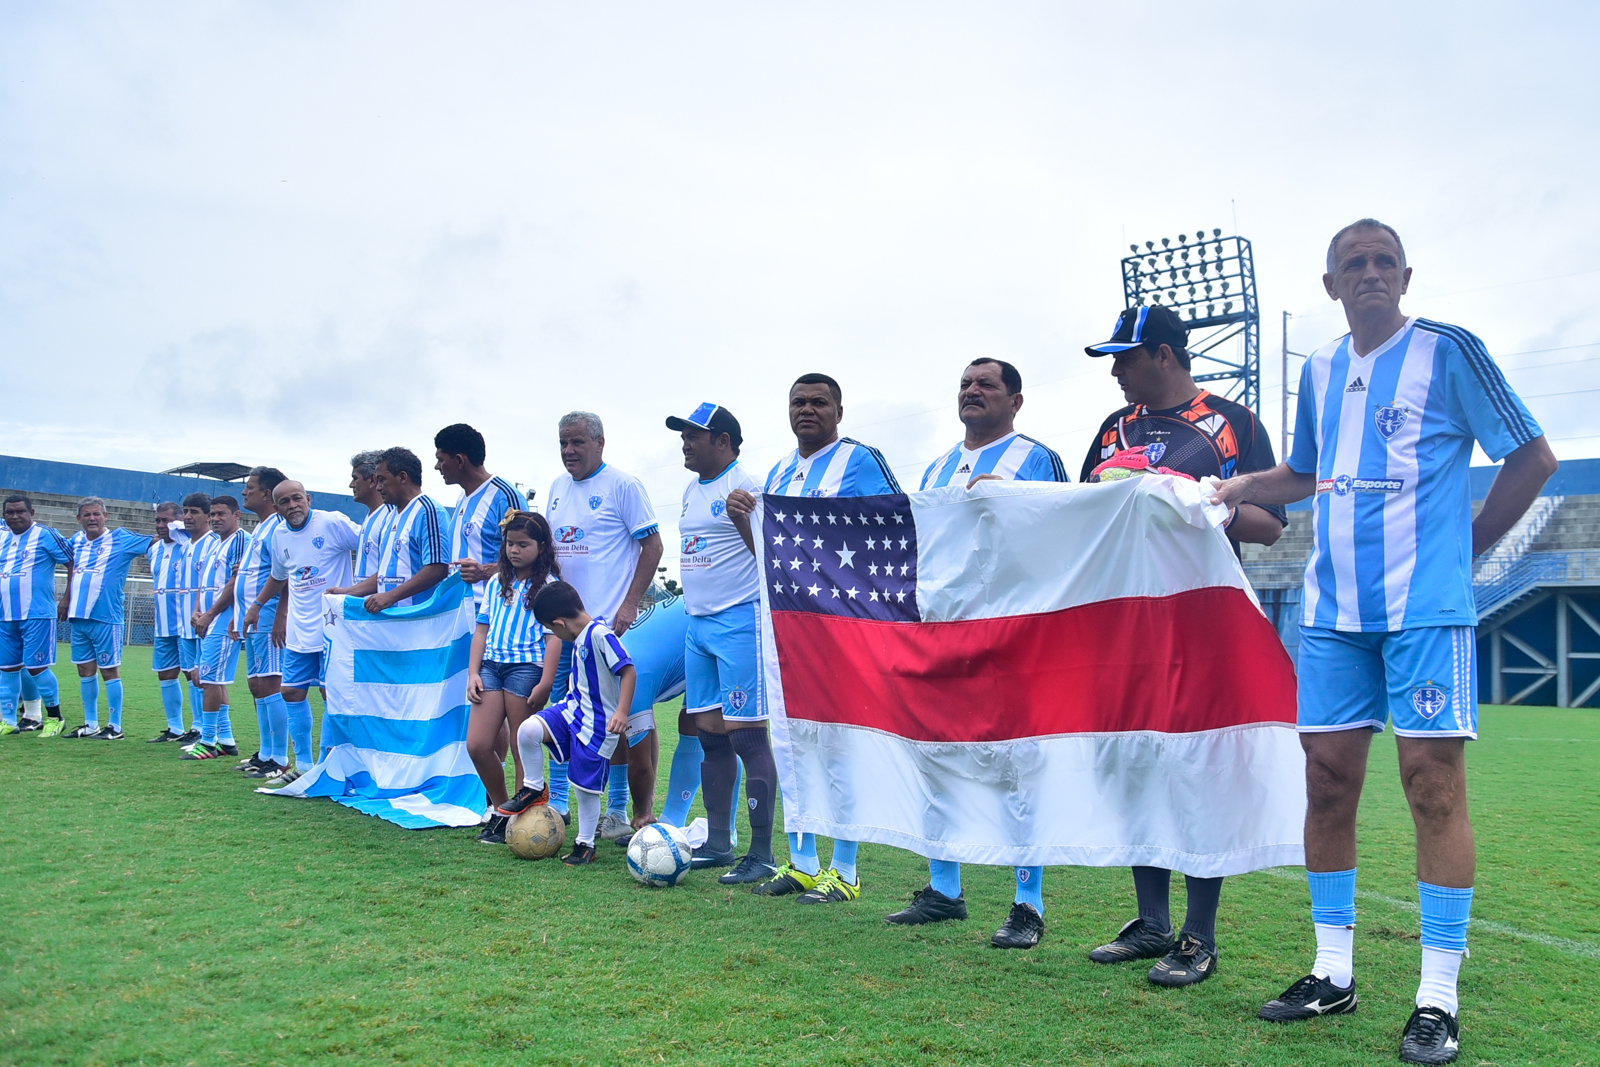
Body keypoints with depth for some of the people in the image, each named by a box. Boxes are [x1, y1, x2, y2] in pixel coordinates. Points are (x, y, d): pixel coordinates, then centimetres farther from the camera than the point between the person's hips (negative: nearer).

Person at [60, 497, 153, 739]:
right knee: (85, 670, 11)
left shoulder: (120, 539, -4)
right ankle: (91, 724, 21)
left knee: (109, 670, -2)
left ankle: (115, 727, 4)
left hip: (106, 617, -6)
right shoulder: (76, 540, 11)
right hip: (78, 616, 6)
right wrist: (66, 598, 24)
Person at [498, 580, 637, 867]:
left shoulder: (599, 634, -20)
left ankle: (585, 844, 20)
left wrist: (622, 712, -30)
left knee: (586, 787, 1)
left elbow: (628, 671, -24)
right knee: (528, 730, -15)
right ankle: (534, 788, 8)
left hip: (597, 723, -8)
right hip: (572, 710, 8)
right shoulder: (580, 638, 8)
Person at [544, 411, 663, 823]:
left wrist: (630, 604, -14)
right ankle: (557, 801, 23)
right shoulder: (558, 486, 14)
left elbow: (652, 545, -8)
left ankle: (617, 810, 8)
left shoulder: (623, 485, -6)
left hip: (608, 621, -7)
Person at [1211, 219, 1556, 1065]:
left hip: (1426, 606, -5)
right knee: (1327, 779, 5)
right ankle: (1333, 973, 18)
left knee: (1433, 781, -5)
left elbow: (1532, 457, 2)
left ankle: (1438, 998, 5)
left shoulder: (1448, 351, -2)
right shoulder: (1318, 370, 13)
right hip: (1332, 609, 5)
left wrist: (1466, 545, -1)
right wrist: (1240, 487, 8)